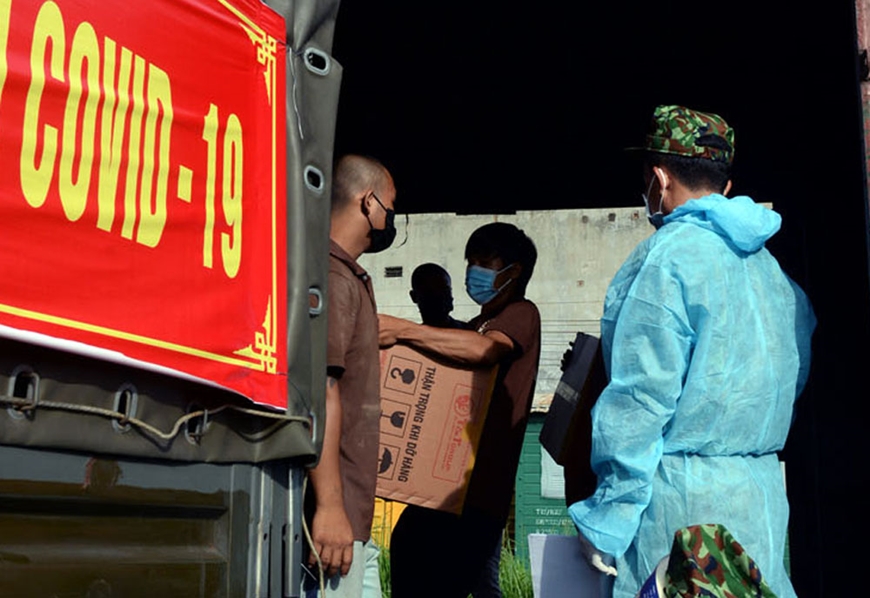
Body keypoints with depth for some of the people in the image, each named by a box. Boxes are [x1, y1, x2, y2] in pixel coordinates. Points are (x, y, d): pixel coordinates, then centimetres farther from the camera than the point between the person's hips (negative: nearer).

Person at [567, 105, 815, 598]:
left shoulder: (667, 256, -11)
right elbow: (795, 377, 17)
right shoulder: (769, 265, 12)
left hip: (685, 494, -8)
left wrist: (606, 521, -12)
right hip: (764, 494, 8)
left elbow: (640, 396, -15)